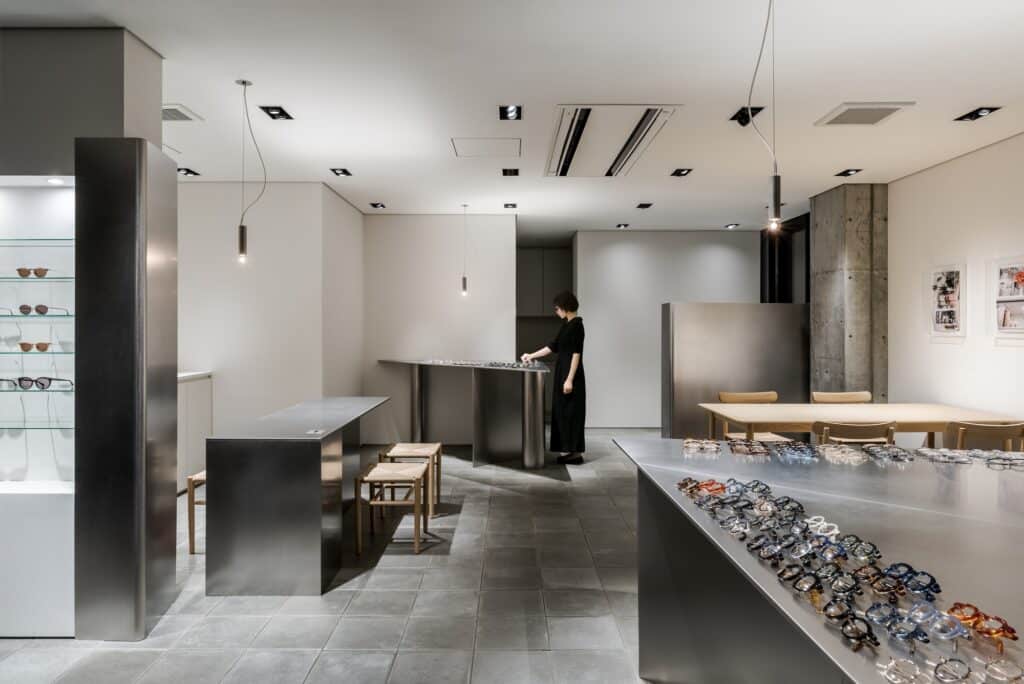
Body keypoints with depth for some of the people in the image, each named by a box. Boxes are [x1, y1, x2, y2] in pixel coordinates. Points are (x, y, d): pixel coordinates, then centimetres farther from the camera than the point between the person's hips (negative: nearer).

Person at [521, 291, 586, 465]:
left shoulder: (577, 325, -15)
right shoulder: (566, 325, 14)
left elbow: (576, 354, -19)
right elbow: (553, 346, 21)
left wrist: (570, 380, -21)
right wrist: (531, 356, 24)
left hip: (571, 375, -10)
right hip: (562, 372, 10)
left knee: (571, 413, -4)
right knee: (561, 412, 10)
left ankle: (576, 453, 2)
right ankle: (567, 450, 16)